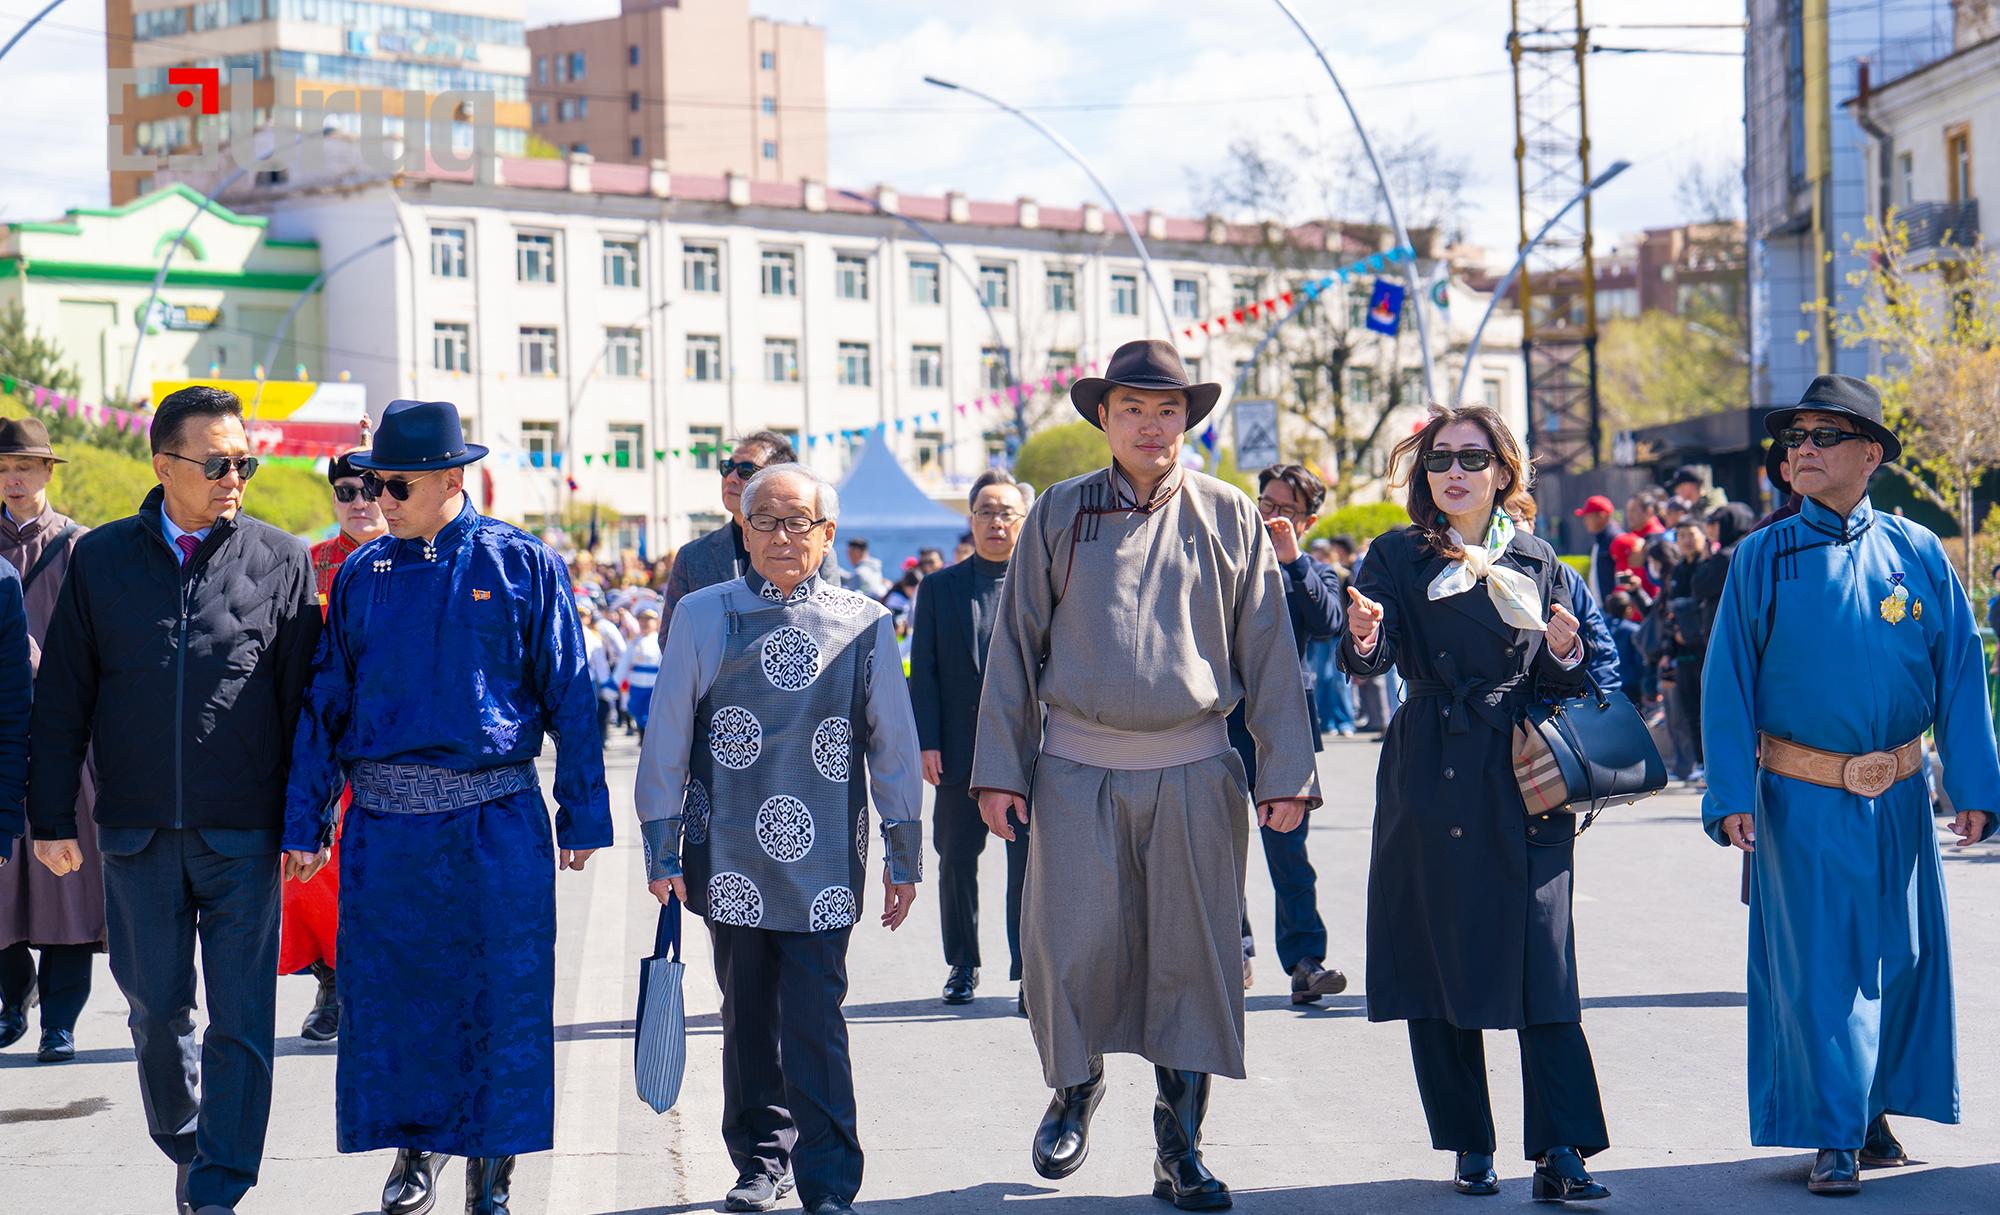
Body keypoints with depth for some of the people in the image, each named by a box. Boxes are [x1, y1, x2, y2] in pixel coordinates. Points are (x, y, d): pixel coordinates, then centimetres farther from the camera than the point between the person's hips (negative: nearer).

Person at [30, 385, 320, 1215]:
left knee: (240, 1020, -3)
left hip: (244, 835, -1)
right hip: (138, 833, 2)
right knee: (156, 1009, 12)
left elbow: (304, 700, 4)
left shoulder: (280, 560, 2)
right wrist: (52, 819, 4)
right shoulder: (101, 558, 5)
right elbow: (61, 699, 8)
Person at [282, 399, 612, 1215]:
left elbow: (569, 694, 2)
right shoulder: (361, 574, 8)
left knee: (499, 995, 1)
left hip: (496, 819, -3)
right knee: (391, 994, 6)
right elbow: (325, 703, 11)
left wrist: (582, 814, 0)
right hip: (384, 820, 3)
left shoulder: (522, 564, -1)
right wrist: (305, 823, 7)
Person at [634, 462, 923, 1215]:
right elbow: (666, 738, 6)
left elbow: (893, 744, 9)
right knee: (748, 1018, 10)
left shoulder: (865, 625, 3)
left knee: (815, 1024, -5)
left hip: (823, 863, -1)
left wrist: (903, 856, 11)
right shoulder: (703, 617, 4)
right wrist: (662, 850, 4)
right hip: (731, 861, 1)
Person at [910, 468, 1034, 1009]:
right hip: (959, 751, 2)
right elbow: (923, 670, 5)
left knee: (1028, 864, -2)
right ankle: (962, 965, 24)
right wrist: (927, 741, -4)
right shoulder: (940, 586, 8)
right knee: (956, 861, 10)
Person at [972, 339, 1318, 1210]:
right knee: (1071, 949, -5)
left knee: (1193, 959, 2)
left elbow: (1267, 652, 7)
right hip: (1077, 769, 0)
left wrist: (1285, 772, 1)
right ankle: (1075, 1089, 25)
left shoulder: (1230, 518, 6)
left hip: (1193, 770, 1)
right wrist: (998, 769, 3)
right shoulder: (1058, 515, 5)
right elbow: (1015, 646, 7)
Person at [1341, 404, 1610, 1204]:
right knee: (1439, 961, 3)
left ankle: (1561, 1153, -7)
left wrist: (1564, 653, -10)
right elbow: (1370, 657, -11)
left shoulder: (1535, 563, 10)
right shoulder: (1397, 558, 4)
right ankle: (1470, 1148, 15)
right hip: (1433, 775, 0)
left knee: (1542, 961, -7)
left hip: (1525, 778, 0)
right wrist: (1364, 641, -34)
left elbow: (1563, 686, 12)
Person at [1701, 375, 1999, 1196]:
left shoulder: (1917, 555, 2)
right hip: (1800, 798, -2)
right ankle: (1835, 1138, 9)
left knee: (1902, 957, 11)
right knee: (1816, 963, -1)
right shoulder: (1761, 559, -1)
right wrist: (1731, 795, -8)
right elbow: (1727, 682, -1)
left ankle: (1876, 1108, 30)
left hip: (1898, 796, 2)